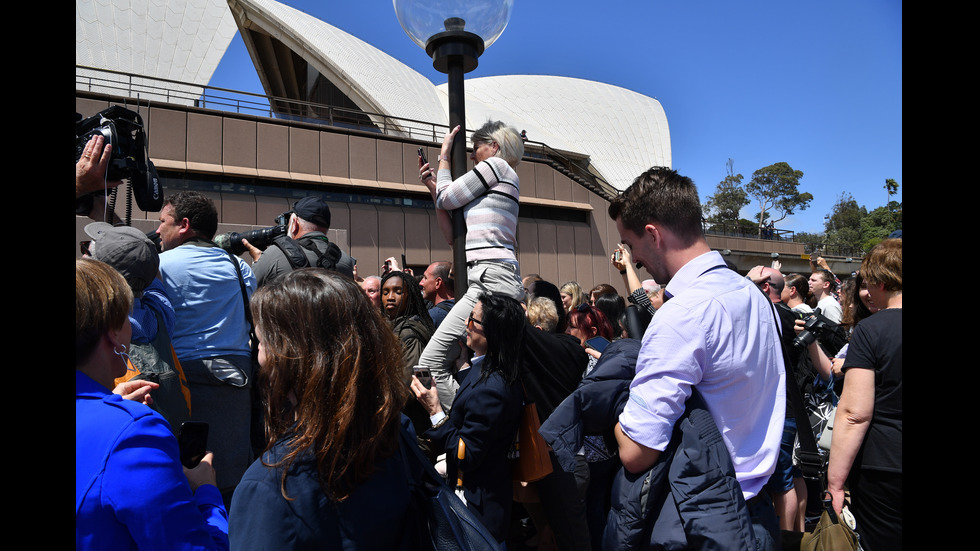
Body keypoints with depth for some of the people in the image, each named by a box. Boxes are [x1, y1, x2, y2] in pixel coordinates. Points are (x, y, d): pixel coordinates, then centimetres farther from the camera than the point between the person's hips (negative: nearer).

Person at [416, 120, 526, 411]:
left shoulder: (496, 165, 2)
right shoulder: (505, 180, 28)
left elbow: (445, 199, 3)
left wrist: (444, 155, 18)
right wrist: (432, 185, 22)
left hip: (491, 280, -10)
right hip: (501, 280, 10)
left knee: (431, 362, -13)